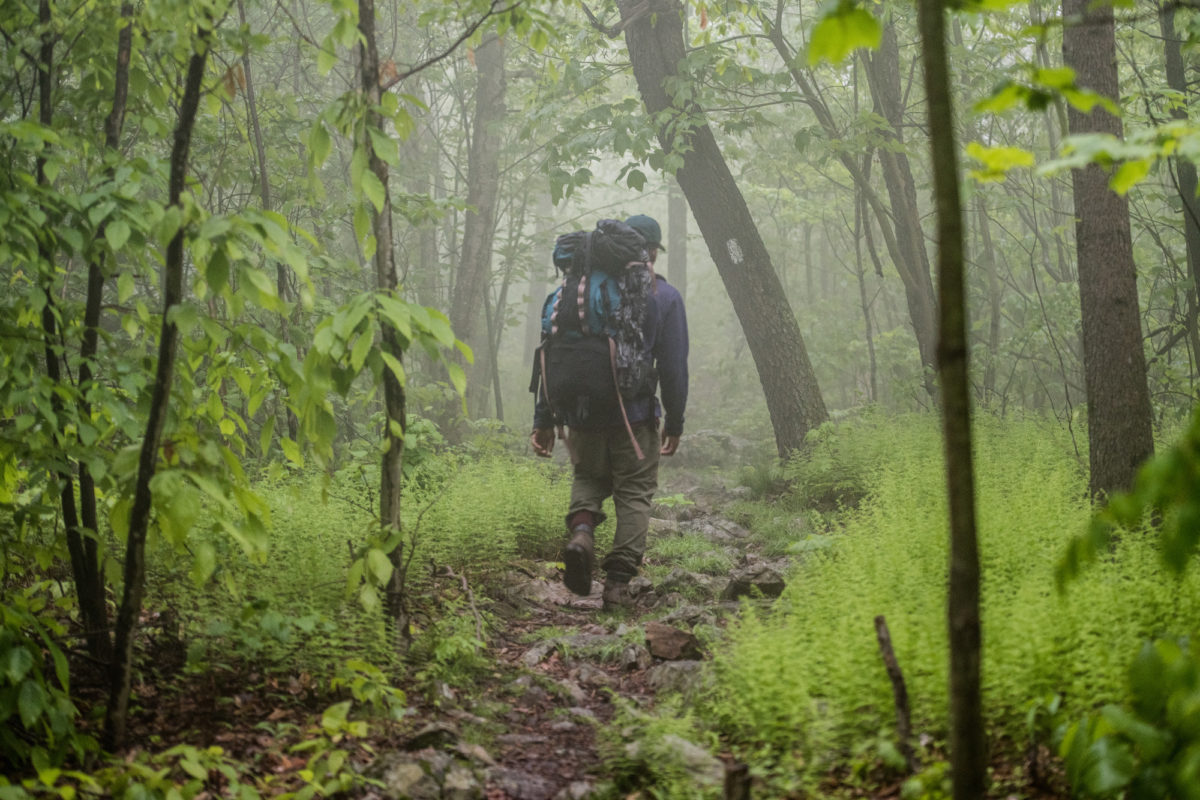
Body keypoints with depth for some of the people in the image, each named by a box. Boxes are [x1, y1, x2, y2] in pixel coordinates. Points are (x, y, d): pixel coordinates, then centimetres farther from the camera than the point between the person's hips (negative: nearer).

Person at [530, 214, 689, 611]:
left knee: (589, 476, 24)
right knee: (634, 494, 9)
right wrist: (674, 423, 8)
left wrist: (544, 418, 6)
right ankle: (618, 582, 2)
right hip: (636, 415, -2)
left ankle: (581, 528, -6)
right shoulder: (664, 297, -1)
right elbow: (674, 367, -2)